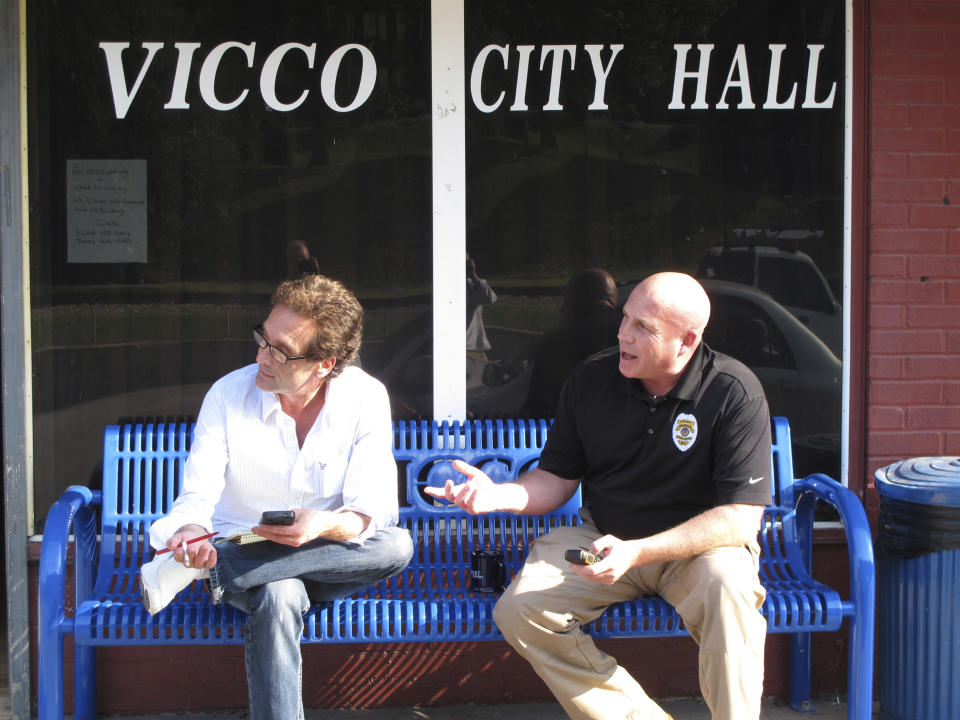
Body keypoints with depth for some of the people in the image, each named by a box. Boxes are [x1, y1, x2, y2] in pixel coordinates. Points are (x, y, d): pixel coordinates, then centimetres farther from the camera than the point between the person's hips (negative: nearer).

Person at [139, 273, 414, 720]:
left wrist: (326, 525, -39)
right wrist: (192, 533, -36)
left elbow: (371, 512, -15)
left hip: (325, 561, 3)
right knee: (278, 596, -39)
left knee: (396, 546, -31)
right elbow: (197, 498, -12)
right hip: (241, 551, -2)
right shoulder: (228, 395, -11)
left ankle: (205, 569, -28)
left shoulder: (365, 399, -11)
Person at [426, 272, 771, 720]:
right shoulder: (591, 378, -3)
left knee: (727, 584, -37)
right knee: (517, 610, -19)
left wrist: (636, 552, -30)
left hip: (698, 545, -3)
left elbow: (742, 517, -20)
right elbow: (557, 479, 7)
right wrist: (498, 495, -15)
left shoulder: (734, 392, -16)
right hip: (604, 535, 4)